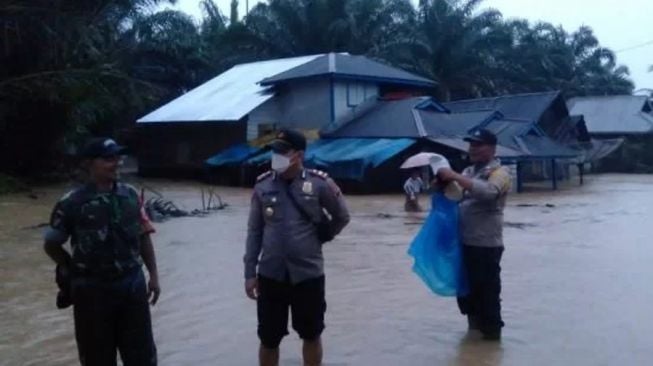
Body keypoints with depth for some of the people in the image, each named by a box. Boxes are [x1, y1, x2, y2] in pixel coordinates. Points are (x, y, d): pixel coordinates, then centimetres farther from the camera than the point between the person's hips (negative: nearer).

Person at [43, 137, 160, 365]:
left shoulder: (131, 195, 1)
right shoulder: (71, 203, -11)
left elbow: (143, 237, 8)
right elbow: (51, 244, 1)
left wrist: (153, 275, 5)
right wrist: (76, 270, 4)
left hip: (133, 284, 3)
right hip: (93, 290, -3)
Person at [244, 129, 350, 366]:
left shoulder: (319, 183, -8)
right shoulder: (263, 186, -2)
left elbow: (342, 217, 7)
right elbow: (254, 232, 3)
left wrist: (318, 238, 5)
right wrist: (250, 272, 2)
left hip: (308, 274, -1)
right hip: (270, 275, 2)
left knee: (311, 336, 15)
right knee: (268, 339, 12)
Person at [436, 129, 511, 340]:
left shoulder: (499, 172, -7)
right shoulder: (469, 171, 17)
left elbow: (488, 191, -28)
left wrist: (455, 177, -29)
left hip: (486, 244, -8)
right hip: (464, 242, 8)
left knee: (487, 289, -1)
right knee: (466, 286, 17)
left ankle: (492, 330, 13)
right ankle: (475, 324, 33)